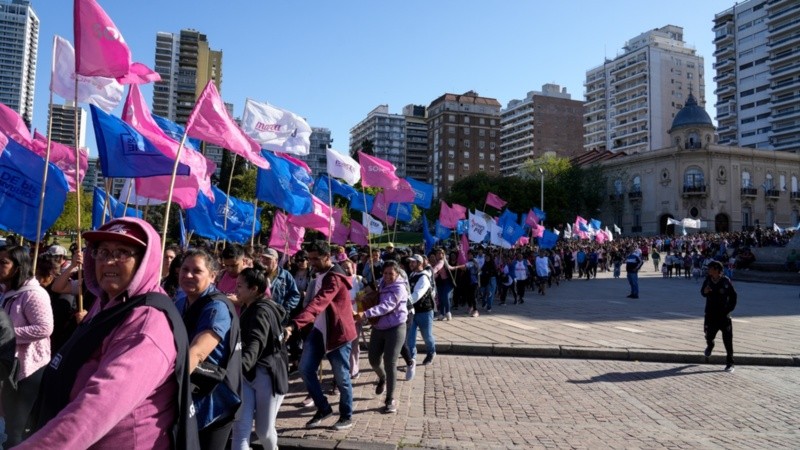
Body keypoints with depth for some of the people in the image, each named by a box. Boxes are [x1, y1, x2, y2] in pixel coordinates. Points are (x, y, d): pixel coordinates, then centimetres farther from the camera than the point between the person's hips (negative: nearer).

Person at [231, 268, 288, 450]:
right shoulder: (248, 308, 11)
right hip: (246, 373, 8)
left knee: (263, 431, 5)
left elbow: (255, 344, -35)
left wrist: (240, 366, -52)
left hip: (267, 374, -7)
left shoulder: (262, 311, -18)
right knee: (240, 429, -6)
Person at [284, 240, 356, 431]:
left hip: (338, 331, -8)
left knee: (341, 376, 4)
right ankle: (323, 408, 19)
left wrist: (294, 325, -49)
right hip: (318, 330, 8)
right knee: (305, 368, 1)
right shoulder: (320, 275, 9)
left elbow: (318, 304, -38)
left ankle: (347, 416, 23)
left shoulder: (335, 278, -23)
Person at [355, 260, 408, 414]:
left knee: (390, 363, -9)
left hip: (395, 328, -7)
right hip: (378, 328, 7)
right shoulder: (382, 283, 7)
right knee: (374, 360, 10)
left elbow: (386, 306, -32)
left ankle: (390, 399, 5)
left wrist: (365, 314, -43)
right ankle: (382, 379, 44)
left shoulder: (399, 288, -18)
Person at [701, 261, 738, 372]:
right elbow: (702, 292, 11)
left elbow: (733, 296, -3)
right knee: (709, 336, 13)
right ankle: (709, 346, 49)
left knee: (728, 341, -2)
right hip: (710, 314, 3)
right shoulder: (708, 280, -2)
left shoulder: (726, 281, -12)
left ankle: (729, 363, 8)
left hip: (723, 315, -3)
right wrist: (705, 291, -12)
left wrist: (729, 309, -9)